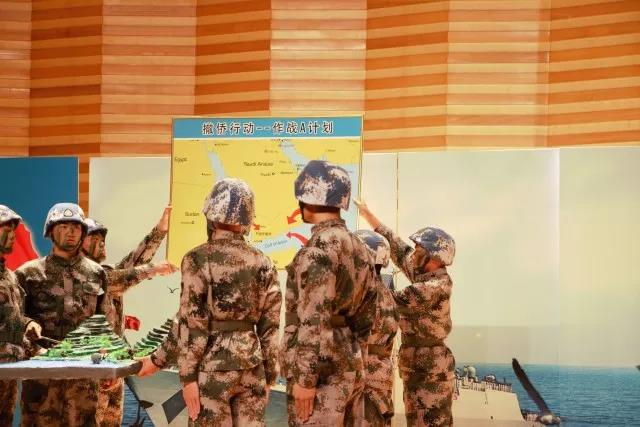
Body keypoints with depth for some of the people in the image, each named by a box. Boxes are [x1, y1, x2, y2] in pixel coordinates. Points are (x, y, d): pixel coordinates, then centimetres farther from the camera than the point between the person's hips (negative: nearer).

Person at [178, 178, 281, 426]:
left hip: (213, 366, -4)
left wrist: (188, 375, -9)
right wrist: (269, 374, 14)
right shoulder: (263, 263, 6)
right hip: (252, 365, 4)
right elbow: (270, 326, 8)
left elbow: (192, 323, -11)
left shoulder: (199, 259, -8)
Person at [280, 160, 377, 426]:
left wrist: (304, 377, -19)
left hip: (322, 371, -9)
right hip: (351, 367, 9)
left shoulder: (320, 248, -15)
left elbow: (315, 320, -20)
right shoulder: (360, 249, 14)